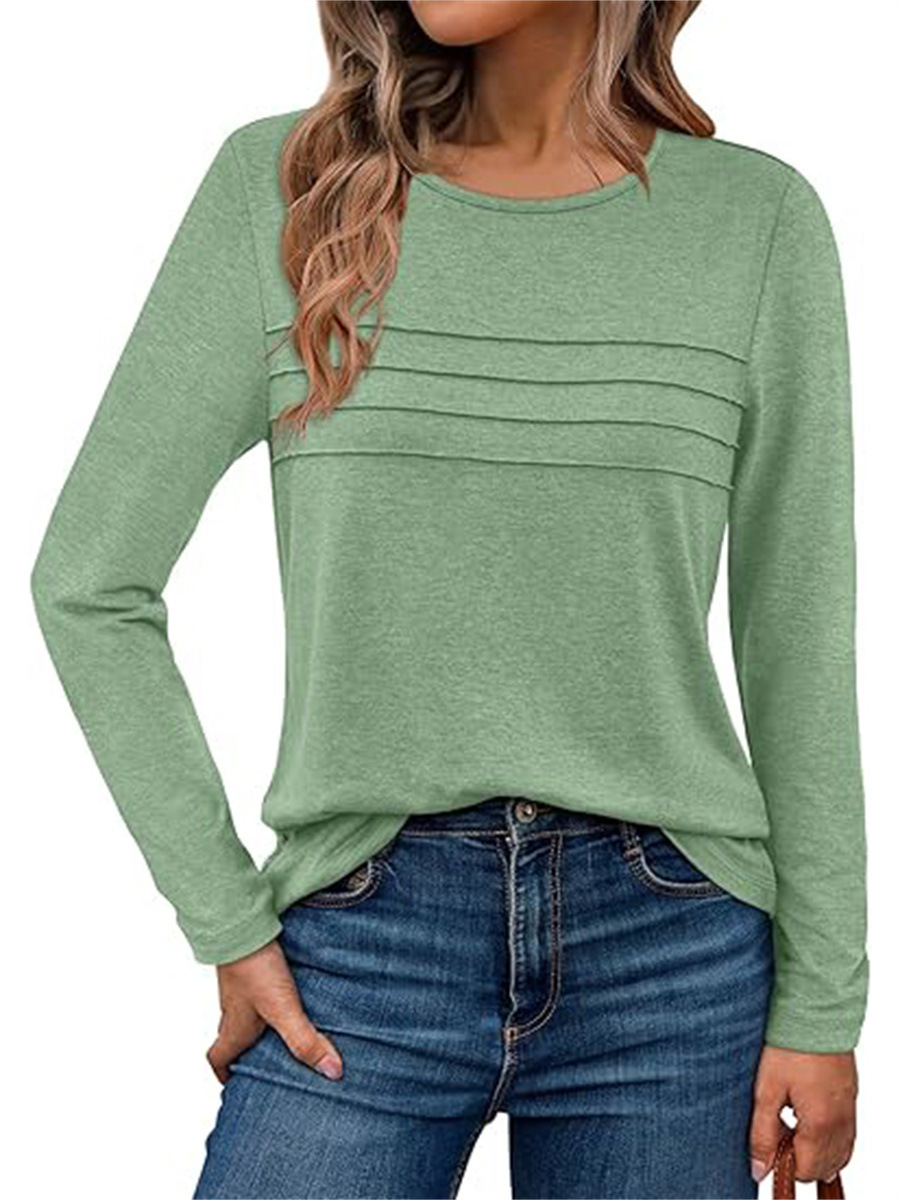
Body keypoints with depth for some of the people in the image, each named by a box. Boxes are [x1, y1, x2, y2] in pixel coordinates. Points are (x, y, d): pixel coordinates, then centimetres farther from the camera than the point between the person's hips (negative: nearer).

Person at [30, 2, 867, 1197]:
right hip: (365, 935, 0)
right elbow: (90, 582, 0)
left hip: (674, 955, 1)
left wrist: (821, 1001, 4)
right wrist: (229, 927, -2)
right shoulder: (282, 182, -3)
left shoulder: (761, 216, -1)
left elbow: (798, 638, 3)